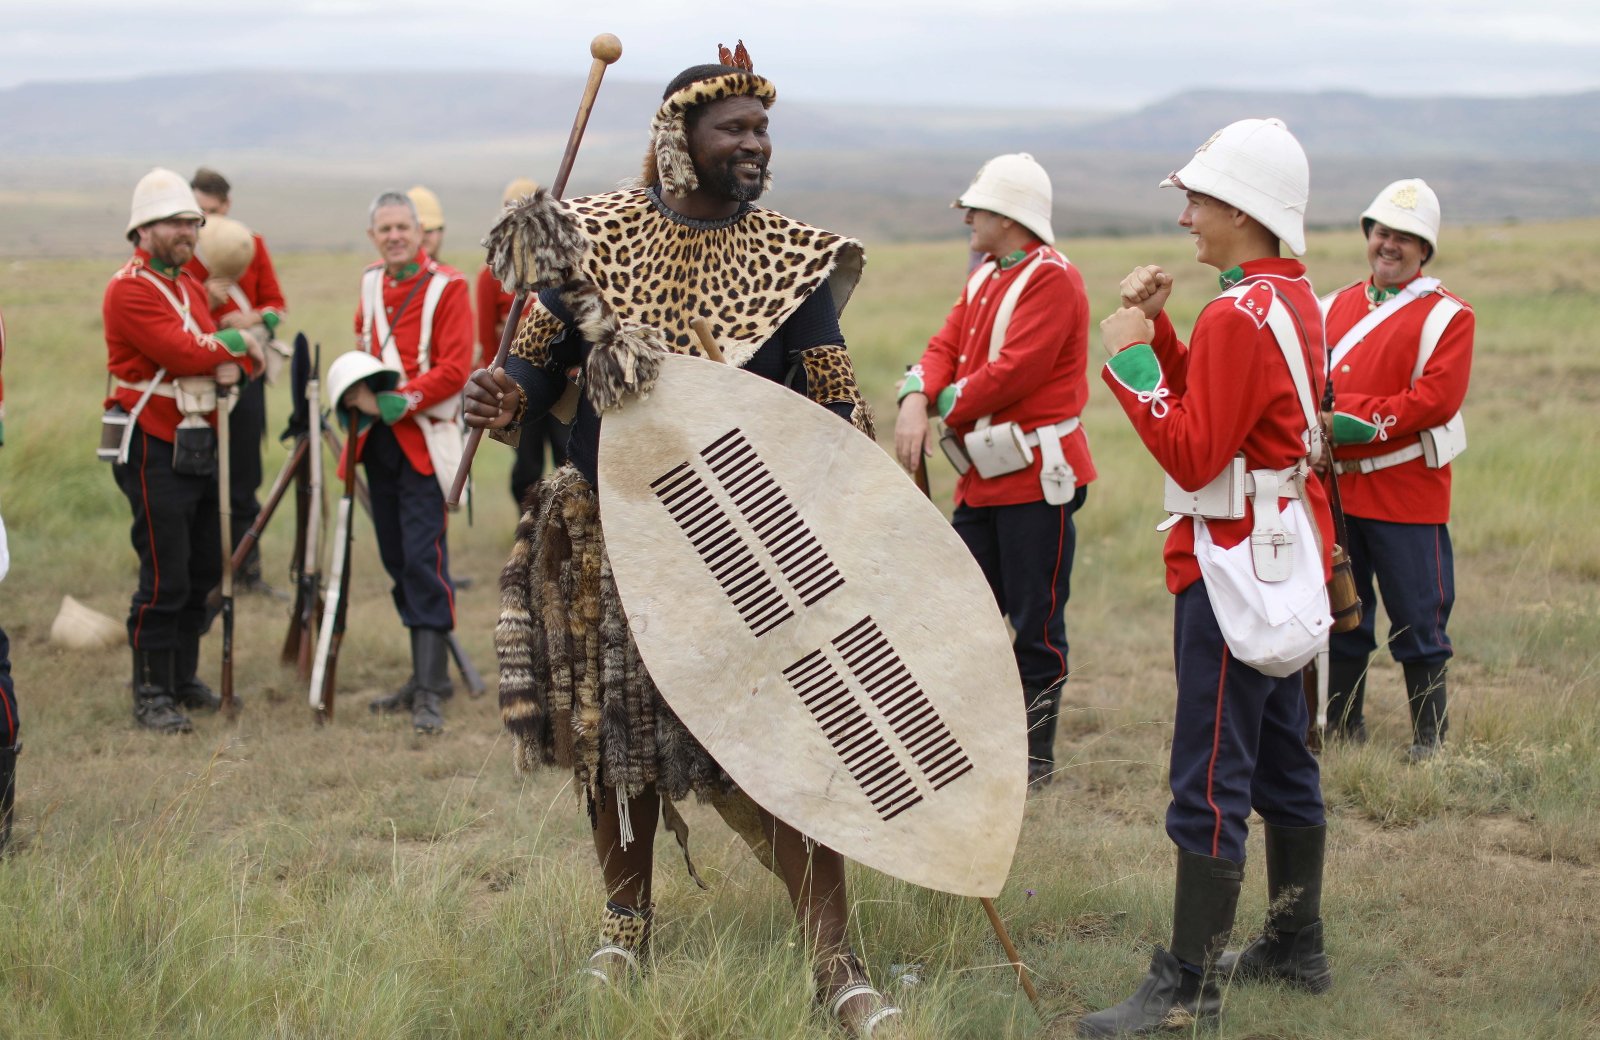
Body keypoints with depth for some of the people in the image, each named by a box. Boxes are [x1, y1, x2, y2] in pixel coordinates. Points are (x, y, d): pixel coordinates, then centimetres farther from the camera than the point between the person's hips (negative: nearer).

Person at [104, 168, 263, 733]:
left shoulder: (189, 285, 16)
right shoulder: (130, 288, -13)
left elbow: (241, 353, 13)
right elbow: (184, 351, -23)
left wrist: (234, 366, -11)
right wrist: (233, 341, -6)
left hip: (199, 443, 9)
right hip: (154, 448, -9)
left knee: (203, 572, 13)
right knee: (165, 579, -8)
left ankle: (183, 679, 24)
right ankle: (151, 696, 0)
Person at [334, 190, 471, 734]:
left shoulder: (447, 287, -8)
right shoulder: (371, 283, 12)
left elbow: (454, 371, -14)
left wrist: (393, 403, -19)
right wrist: (358, 390, 8)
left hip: (424, 439, -7)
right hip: (378, 440, 7)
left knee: (424, 558, -12)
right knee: (396, 560, 10)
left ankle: (430, 692, -13)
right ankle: (425, 674, 21)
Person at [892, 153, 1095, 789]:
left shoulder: (1052, 280, -14)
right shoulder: (985, 278, 16)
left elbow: (1014, 370, -22)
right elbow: (947, 345, 8)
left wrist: (947, 409, -10)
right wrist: (917, 399, -12)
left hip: (1038, 479, -9)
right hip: (984, 478, 9)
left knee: (1035, 624, 0)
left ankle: (1036, 756, 10)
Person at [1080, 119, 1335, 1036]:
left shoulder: (1239, 316, -20)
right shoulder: (1295, 297, 11)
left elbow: (1194, 455, -22)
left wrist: (1131, 359, -17)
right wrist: (1158, 330, 5)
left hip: (1236, 564, -11)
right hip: (1289, 550, 11)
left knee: (1210, 781, -7)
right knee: (1281, 756, 18)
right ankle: (1298, 946, 28)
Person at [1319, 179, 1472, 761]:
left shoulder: (1447, 315, -3)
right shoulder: (1335, 306, 14)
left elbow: (1438, 399, -14)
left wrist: (1363, 418, -18)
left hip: (1406, 492, -5)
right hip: (1336, 488, 5)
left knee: (1418, 621, 1)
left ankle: (1431, 736, 12)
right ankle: (1342, 728, 23)